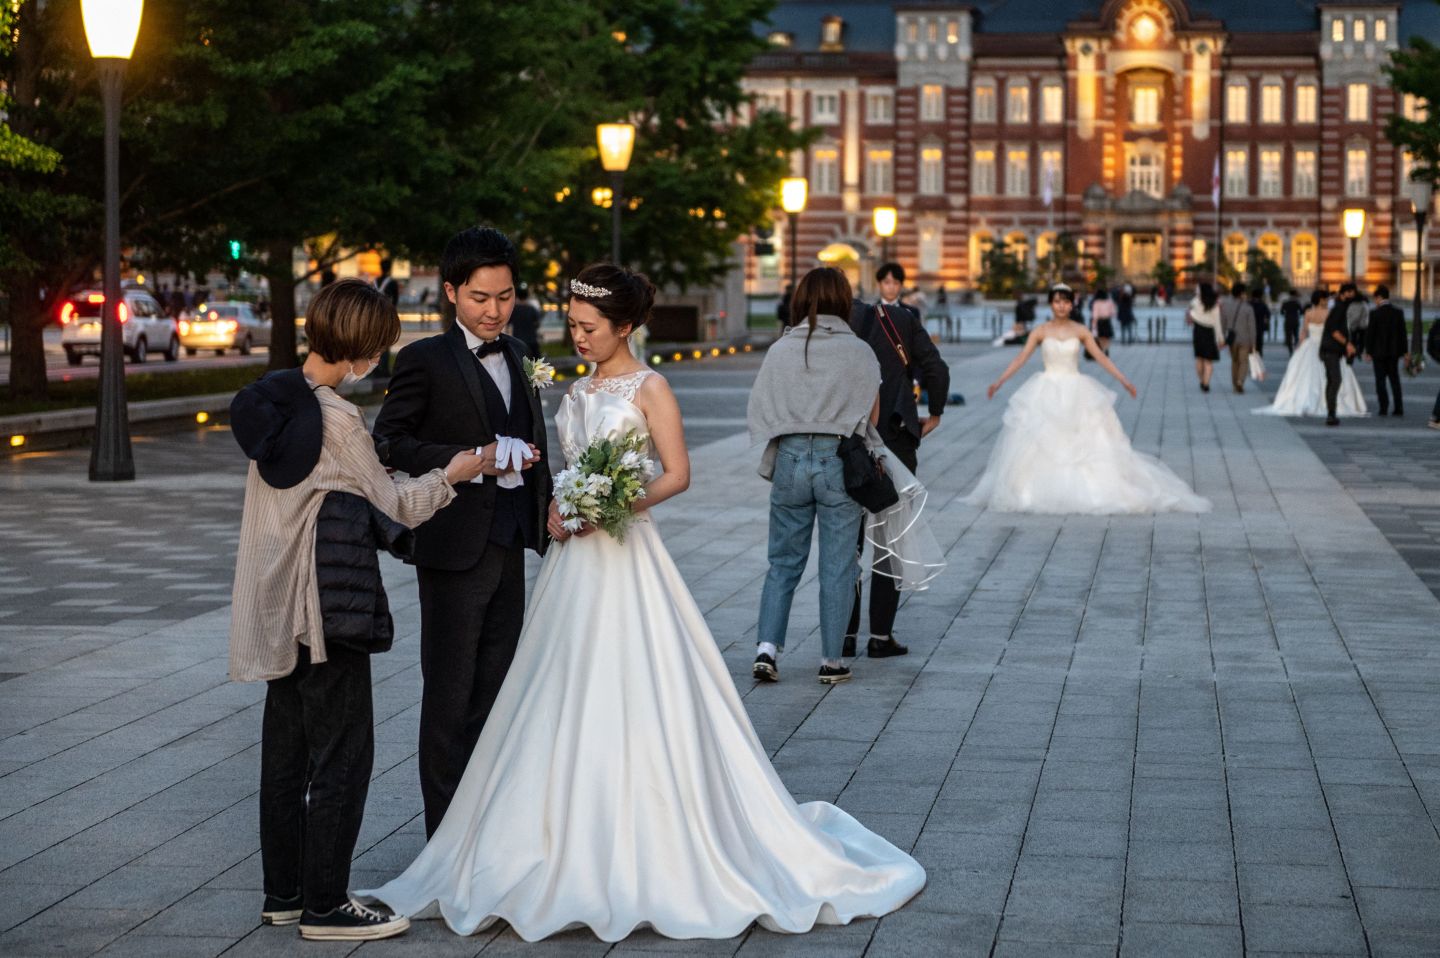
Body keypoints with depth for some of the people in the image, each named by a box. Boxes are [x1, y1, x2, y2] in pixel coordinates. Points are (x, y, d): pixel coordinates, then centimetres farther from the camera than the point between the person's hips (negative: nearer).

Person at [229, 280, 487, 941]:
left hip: (280, 607, 9)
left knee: (286, 748, 15)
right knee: (342, 754, -1)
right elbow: (392, 504, -7)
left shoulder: (274, 403, 7)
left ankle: (284, 892, 23)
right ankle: (324, 905, 3)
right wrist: (448, 477, 7)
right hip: (327, 605, -9)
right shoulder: (337, 420, -18)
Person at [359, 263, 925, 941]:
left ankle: (648, 851, 1)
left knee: (633, 702, -6)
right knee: (569, 701, 7)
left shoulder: (649, 388, -6)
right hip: (574, 560, 7)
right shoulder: (578, 390, 14)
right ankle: (576, 851, 14)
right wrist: (559, 513, 2)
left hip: (625, 557, -7)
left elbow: (677, 474, -10)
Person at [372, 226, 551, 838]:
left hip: (508, 545, 7)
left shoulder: (515, 355, 13)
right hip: (456, 547, -7)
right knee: (450, 694, 0)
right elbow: (389, 444, -13)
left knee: (494, 690, 12)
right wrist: (473, 460, -20)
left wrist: (547, 505, 11)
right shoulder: (425, 360, -8)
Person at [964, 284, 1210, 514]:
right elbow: (1021, 358, -2)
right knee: (1041, 445, -5)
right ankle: (1040, 492, 3)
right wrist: (999, 382, -11)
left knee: (1087, 444, -3)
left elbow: (1101, 357, 0)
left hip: (1077, 395, 1)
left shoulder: (1080, 331, 3)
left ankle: (1096, 490, 3)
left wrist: (1124, 381, -7)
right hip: (1047, 394, -1)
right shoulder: (1041, 331, 1)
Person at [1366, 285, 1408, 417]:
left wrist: (1368, 351, -3)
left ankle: (1384, 407, -3)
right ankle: (1399, 408, 6)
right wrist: (1405, 351, 8)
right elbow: (1403, 332, 2)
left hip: (1379, 351, -4)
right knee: (1394, 379, 11)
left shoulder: (1375, 313, -11)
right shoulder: (1398, 312, 0)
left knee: (1380, 380, 3)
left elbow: (1370, 333, -10)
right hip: (1394, 351, 4)